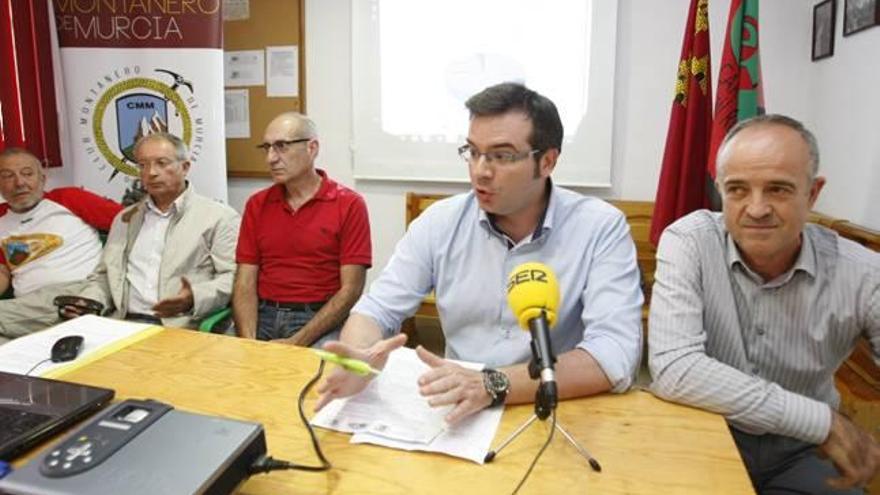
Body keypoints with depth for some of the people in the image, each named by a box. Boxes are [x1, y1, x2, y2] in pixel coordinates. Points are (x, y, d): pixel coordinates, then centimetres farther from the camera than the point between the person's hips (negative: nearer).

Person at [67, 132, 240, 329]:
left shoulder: (219, 217, 2)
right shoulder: (125, 218, 22)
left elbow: (234, 277, -6)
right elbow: (102, 276, 27)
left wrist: (194, 298, -23)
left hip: (181, 327, -5)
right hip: (124, 323, 5)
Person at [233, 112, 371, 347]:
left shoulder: (349, 204, -4)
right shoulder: (256, 205, 10)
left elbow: (350, 290, -8)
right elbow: (245, 283, 5)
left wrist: (297, 343, -15)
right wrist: (249, 343, -11)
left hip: (320, 321, -3)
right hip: (263, 318, 3)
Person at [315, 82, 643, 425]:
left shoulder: (602, 229, -11)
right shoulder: (439, 222, -1)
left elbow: (615, 356, -20)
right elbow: (377, 309, 0)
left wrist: (492, 386, -30)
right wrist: (358, 359, -23)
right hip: (455, 417, 2)